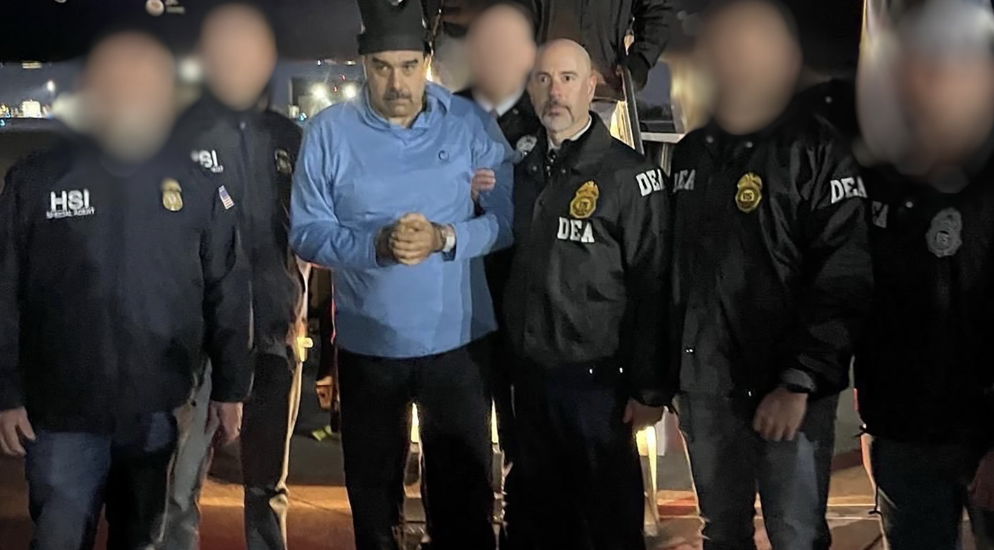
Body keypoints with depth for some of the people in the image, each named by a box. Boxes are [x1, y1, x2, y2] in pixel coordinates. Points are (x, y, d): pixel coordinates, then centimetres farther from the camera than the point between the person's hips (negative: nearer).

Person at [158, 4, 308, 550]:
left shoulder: (290, 138, 10)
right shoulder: (179, 134, -1)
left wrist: (300, 305, 7)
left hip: (275, 331, 3)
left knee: (267, 485, 13)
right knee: (179, 484, -4)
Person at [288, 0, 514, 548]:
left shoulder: (471, 123, -6)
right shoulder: (328, 131, -6)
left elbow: (508, 216, -6)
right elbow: (306, 233, -8)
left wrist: (445, 238, -23)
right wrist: (378, 245, -23)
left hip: (458, 342, 0)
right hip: (366, 345, 1)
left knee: (463, 491, 13)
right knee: (372, 491, 19)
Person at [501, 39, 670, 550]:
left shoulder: (630, 175, -10)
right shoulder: (524, 170, 8)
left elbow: (653, 289, -12)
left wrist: (650, 389, -13)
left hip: (596, 378, -6)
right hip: (528, 377, 6)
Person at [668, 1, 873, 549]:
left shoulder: (816, 150, -7)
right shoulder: (690, 153, 11)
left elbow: (845, 281, -13)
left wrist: (799, 382, -19)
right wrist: (664, 368, 11)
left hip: (789, 387, -5)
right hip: (703, 384, 5)